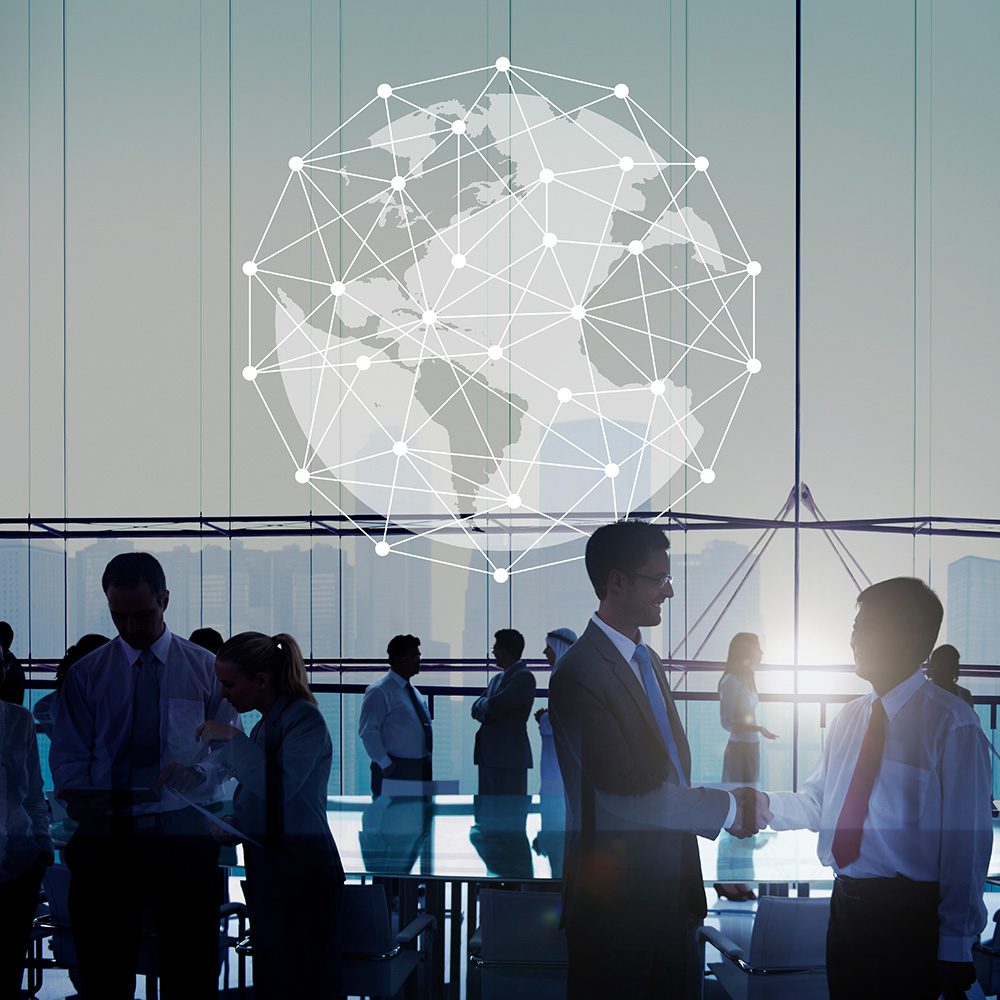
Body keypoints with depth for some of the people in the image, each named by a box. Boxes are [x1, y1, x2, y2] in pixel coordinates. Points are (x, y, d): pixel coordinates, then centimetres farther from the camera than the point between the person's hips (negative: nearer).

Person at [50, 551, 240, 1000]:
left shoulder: (205, 669, 6)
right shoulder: (86, 674, 6)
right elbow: (69, 755, 2)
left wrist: (196, 773, -20)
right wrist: (77, 797, -19)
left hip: (183, 832, 0)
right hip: (105, 837, 0)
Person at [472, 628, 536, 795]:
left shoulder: (524, 677, -8)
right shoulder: (497, 679, 21)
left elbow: (494, 706, -16)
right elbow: (476, 709, 15)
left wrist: (485, 705, 4)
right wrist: (488, 707, -6)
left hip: (509, 756, -9)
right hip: (488, 757, 9)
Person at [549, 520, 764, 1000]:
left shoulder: (649, 662, 14)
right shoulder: (578, 673, -17)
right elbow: (626, 794, -22)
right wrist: (727, 807, -13)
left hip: (667, 891, 8)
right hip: (614, 901, -8)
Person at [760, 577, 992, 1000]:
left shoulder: (952, 724, -12)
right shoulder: (850, 716, 11)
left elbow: (965, 842, -13)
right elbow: (818, 803, 16)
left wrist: (955, 949, -12)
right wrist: (768, 806, -5)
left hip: (909, 916, -6)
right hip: (846, 902, 7)